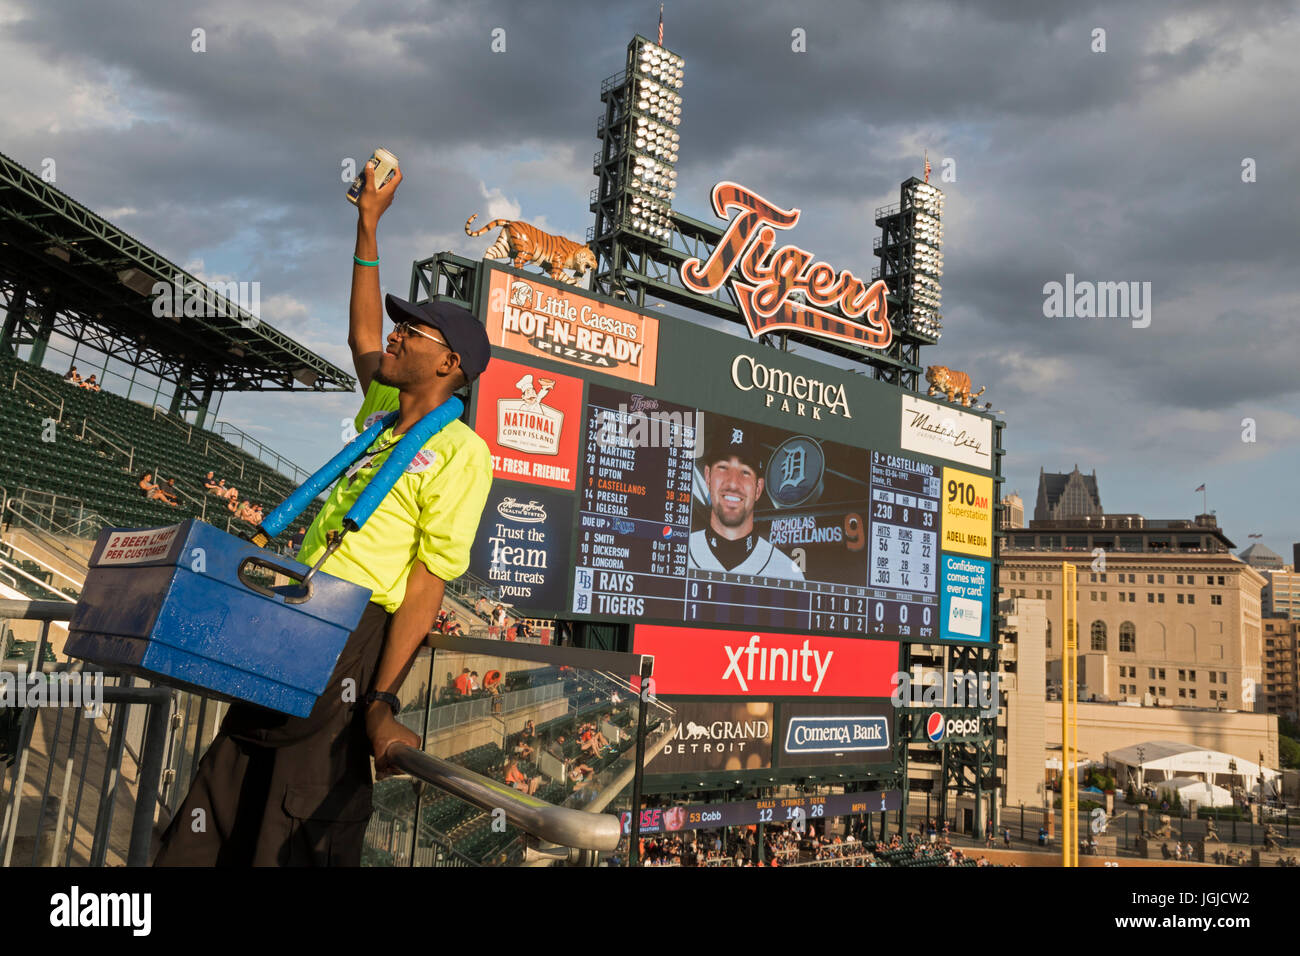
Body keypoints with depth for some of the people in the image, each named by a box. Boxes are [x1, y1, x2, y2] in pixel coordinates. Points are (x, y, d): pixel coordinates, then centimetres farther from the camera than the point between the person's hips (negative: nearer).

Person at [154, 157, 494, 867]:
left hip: (359, 632, -8)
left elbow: (429, 579, -13)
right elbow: (363, 338, 34)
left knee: (296, 840, -7)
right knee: (207, 831, 8)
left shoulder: (461, 450, -6)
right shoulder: (384, 413, 18)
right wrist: (368, 223, 34)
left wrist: (382, 699, -20)